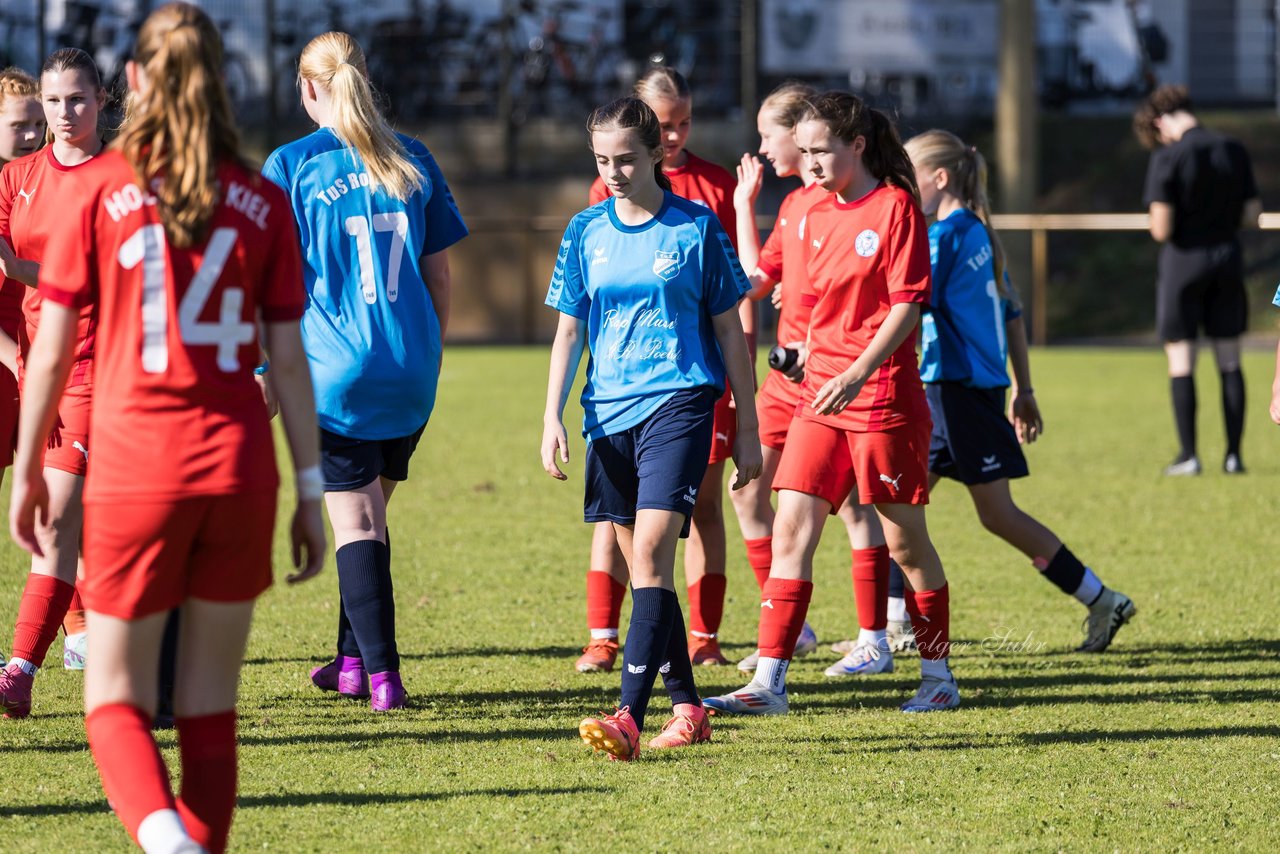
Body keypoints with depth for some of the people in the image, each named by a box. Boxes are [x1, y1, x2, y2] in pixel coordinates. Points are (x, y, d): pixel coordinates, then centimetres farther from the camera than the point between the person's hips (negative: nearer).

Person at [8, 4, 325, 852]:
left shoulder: (97, 189, -2)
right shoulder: (264, 203, 3)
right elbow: (290, 361, 3)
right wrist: (311, 491, 9)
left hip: (135, 471, -2)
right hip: (240, 468, 2)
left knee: (117, 700, 3)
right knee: (210, 704, 12)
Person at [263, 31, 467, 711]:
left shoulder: (291, 165, -4)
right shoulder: (413, 161, 7)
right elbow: (439, 273, 11)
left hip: (333, 370, -4)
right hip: (410, 373, 4)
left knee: (354, 520, 1)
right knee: (372, 511, 18)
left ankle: (383, 674, -7)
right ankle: (354, 659, 25)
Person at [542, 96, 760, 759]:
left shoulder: (697, 227, -1)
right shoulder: (587, 232, 8)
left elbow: (729, 331, 4)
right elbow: (568, 331, 12)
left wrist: (748, 428, 4)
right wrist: (552, 418, 2)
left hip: (679, 402, -5)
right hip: (608, 412, 5)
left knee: (651, 553, -17)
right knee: (642, 566, 8)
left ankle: (630, 717, -25)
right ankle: (687, 709, 19)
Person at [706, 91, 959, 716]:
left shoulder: (895, 207, -7)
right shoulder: (816, 217, 13)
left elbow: (908, 303, -14)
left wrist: (857, 373, -22)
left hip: (884, 396, -6)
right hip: (819, 398, 6)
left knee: (904, 540, 4)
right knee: (792, 529, -5)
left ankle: (938, 675, 18)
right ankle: (769, 682, -9)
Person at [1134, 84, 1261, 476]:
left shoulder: (1167, 158, -14)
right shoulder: (1235, 152, 0)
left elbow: (1161, 228, -17)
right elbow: (1251, 217, 2)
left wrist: (1162, 229, 5)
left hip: (1184, 261, -4)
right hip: (1227, 260, 4)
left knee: (1181, 364, 4)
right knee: (1229, 362, 10)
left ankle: (1188, 455, 3)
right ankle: (1233, 454, 10)